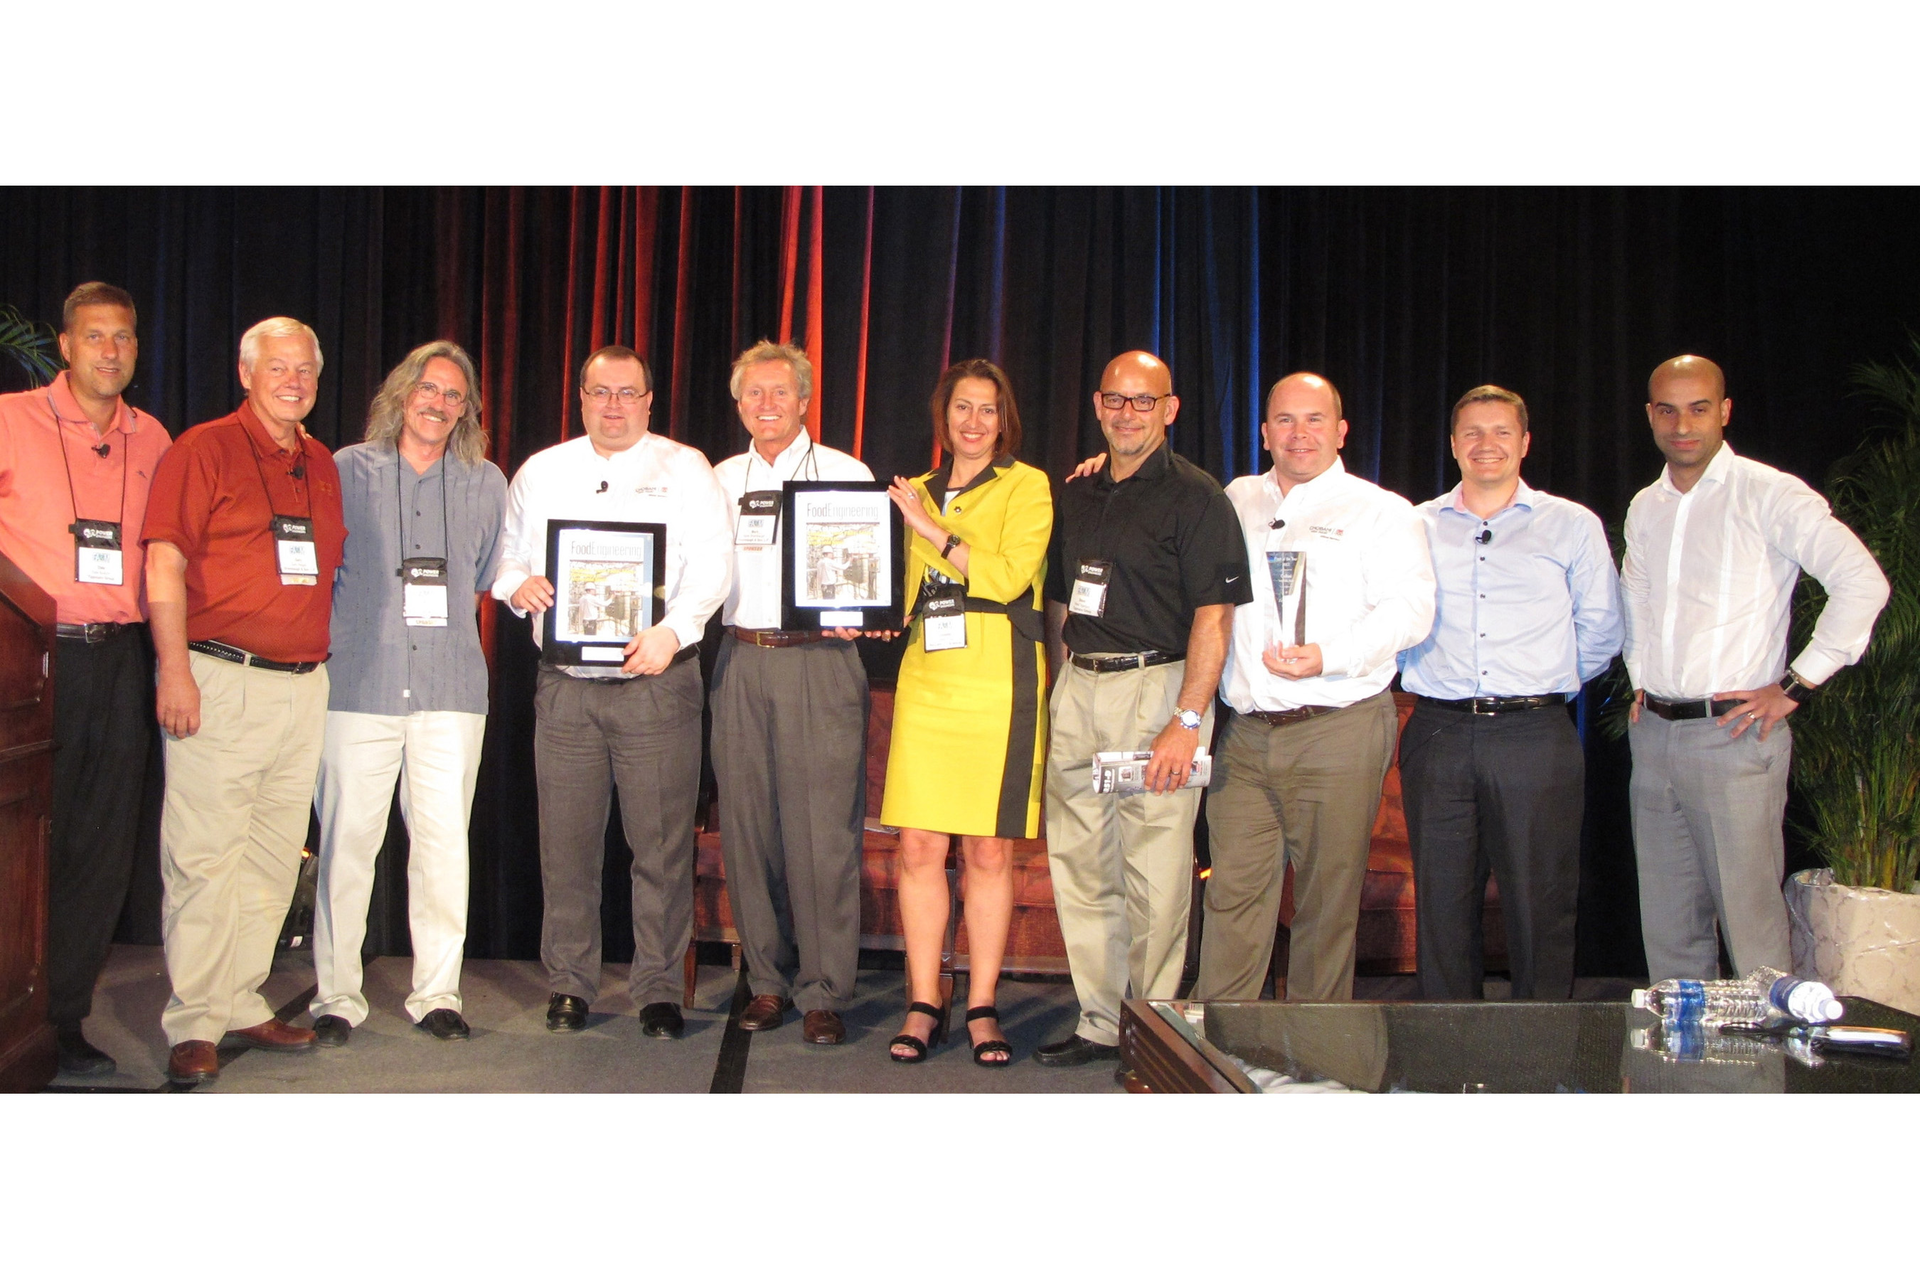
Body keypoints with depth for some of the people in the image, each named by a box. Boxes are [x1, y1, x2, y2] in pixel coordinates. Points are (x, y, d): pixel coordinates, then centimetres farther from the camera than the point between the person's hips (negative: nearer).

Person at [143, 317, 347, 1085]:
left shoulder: (323, 465, 16)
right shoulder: (204, 450, -2)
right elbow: (163, 564, -7)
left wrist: (325, 660, 14)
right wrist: (174, 669, -14)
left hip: (304, 686, 6)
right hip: (220, 680, -6)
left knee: (274, 855, 10)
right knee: (203, 855, -5)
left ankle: (240, 1004, 20)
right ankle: (193, 1023, 4)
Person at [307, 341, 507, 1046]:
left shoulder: (485, 483, 12)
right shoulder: (346, 471, 7)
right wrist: (349, 634, 8)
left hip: (451, 687, 2)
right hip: (359, 685, -1)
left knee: (444, 840, 0)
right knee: (346, 840, -2)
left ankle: (437, 994, 10)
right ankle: (335, 996, 9)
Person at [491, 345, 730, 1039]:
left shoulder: (685, 469, 6)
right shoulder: (540, 472, 17)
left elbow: (710, 561, -4)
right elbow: (505, 550, 19)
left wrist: (672, 630, -18)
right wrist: (516, 584, -5)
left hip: (658, 680, -2)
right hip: (564, 684, 3)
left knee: (661, 840, -2)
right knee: (567, 838, 4)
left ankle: (658, 989, 9)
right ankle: (569, 984, 18)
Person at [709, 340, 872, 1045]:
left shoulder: (846, 473, 7)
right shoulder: (720, 480, 17)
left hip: (820, 660, -3)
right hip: (740, 662, 4)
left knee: (823, 829, -7)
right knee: (747, 825, 4)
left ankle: (824, 993, 2)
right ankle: (768, 982, 17)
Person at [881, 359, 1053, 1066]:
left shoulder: (1026, 485, 4)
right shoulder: (918, 491, 19)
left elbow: (1010, 575, -10)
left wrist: (933, 531, -8)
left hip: (998, 681, -4)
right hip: (925, 678, 4)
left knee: (990, 852, 0)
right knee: (919, 847, 0)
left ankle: (982, 1006, 11)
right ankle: (923, 1003, 10)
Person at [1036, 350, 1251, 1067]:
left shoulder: (1195, 497, -4)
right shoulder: (1075, 497, 16)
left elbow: (1213, 616, -11)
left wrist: (1186, 721, -18)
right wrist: (1062, 693, 13)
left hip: (1156, 686, -6)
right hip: (1077, 690, 6)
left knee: (1155, 873, -2)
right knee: (1078, 865, 8)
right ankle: (1100, 1023, 19)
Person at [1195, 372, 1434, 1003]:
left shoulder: (1380, 511, 4)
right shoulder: (1237, 501, 18)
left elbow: (1409, 607, -7)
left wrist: (1330, 655, -22)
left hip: (1337, 732, -3)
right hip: (1246, 732, 4)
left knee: (1327, 899, 2)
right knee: (1234, 891, 2)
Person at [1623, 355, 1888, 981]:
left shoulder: (1769, 495, -8)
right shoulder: (1644, 508, 12)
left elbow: (1863, 582, -15)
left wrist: (1796, 685, -13)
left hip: (1732, 735, -6)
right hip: (1653, 732, 6)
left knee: (1749, 918, -3)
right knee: (1668, 922, 12)